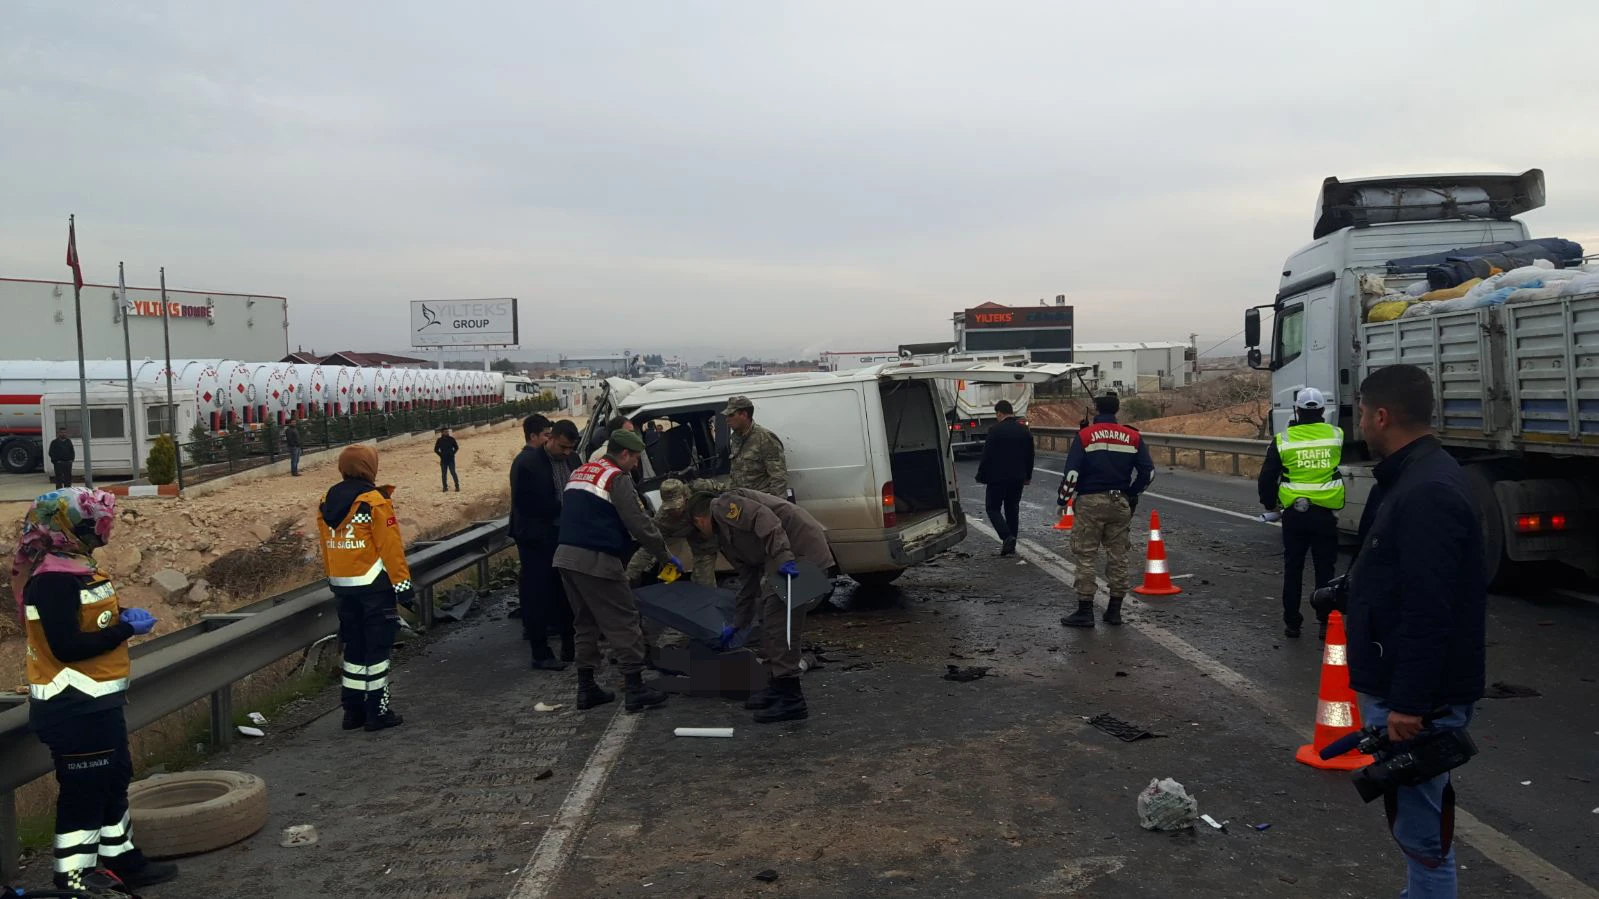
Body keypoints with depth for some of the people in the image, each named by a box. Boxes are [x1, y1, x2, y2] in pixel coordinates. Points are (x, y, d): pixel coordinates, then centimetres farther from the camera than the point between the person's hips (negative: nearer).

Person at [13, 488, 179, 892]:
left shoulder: (76, 567, 11)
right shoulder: (52, 579, -22)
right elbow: (66, 647, -27)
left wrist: (122, 615, 1)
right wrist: (126, 629, -20)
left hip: (97, 701, 10)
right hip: (73, 708, -10)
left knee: (114, 781, 20)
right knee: (84, 792, 0)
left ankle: (121, 860, 33)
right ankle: (74, 879, 12)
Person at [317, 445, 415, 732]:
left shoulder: (327, 501, 7)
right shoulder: (374, 502, -15)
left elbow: (327, 546, 14)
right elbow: (390, 547, -16)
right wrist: (403, 585, -11)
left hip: (342, 586, 7)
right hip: (374, 584, -7)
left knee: (354, 646, 15)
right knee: (377, 647, 2)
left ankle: (353, 709, 19)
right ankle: (377, 710, 5)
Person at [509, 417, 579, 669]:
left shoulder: (570, 461, 8)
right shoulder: (528, 463, -13)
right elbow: (525, 504, -16)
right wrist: (561, 509, -13)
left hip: (563, 537, 6)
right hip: (538, 539, -6)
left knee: (565, 594, 12)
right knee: (539, 595, 0)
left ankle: (569, 646, 23)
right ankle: (541, 654, 6)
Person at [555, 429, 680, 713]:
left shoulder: (579, 473, 18)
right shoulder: (617, 479, -8)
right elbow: (639, 523, -10)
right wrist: (665, 556, 0)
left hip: (566, 557, 9)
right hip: (597, 561, -8)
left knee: (585, 623, 16)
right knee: (623, 624, -1)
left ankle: (586, 689, 19)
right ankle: (636, 689, 0)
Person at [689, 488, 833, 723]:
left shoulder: (724, 505, 0)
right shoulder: (725, 539, 29)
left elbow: (766, 520, -17)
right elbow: (749, 580, 34)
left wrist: (783, 557, -27)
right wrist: (738, 625, 41)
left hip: (800, 551, -10)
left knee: (780, 623, -10)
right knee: (770, 624, 16)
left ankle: (791, 699, -7)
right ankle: (779, 687, 25)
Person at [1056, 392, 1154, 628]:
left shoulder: (1085, 436, -6)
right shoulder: (1132, 437, 4)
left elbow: (1072, 472, -12)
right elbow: (1148, 471, 3)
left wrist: (1062, 500, 0)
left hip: (1091, 502, -3)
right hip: (1120, 503, 4)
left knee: (1086, 556, 1)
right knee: (1118, 556, 11)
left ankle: (1085, 611, 1)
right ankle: (1115, 610, 15)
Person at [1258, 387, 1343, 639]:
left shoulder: (1283, 440, -4)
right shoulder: (1336, 436, -1)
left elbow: (1267, 477, -1)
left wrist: (1269, 503, 17)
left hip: (1294, 514, 0)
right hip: (1325, 513, 0)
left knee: (1293, 568, 10)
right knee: (1324, 568, 8)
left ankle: (1291, 622, 14)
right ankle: (1325, 622, 9)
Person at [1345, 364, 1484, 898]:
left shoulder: (1428, 491, -23)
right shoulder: (1412, 478, 11)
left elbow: (1428, 611, -27)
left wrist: (1408, 704, -25)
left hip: (1418, 695, -11)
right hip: (1400, 686, 11)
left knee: (1420, 825, -3)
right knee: (1415, 812, 20)